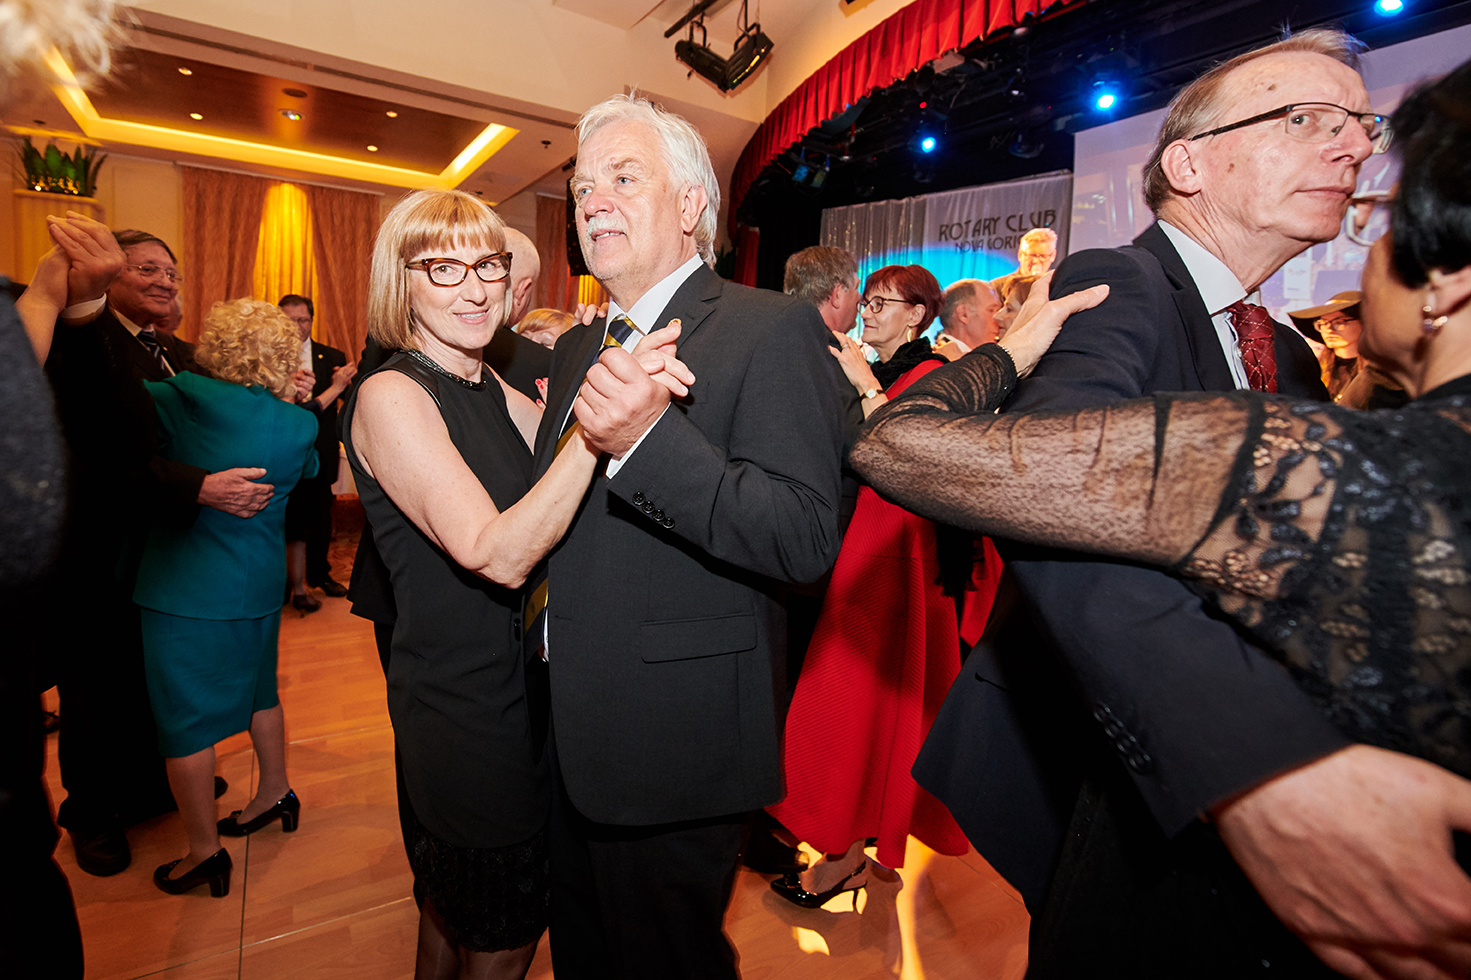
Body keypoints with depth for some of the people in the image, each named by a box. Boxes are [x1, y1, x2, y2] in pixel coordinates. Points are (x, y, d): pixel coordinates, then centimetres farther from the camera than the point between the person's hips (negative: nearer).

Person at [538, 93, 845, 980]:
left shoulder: (774, 328, -14)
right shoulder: (578, 346, 11)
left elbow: (809, 539, -25)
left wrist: (651, 437, -35)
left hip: (675, 749, -7)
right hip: (570, 741, 8)